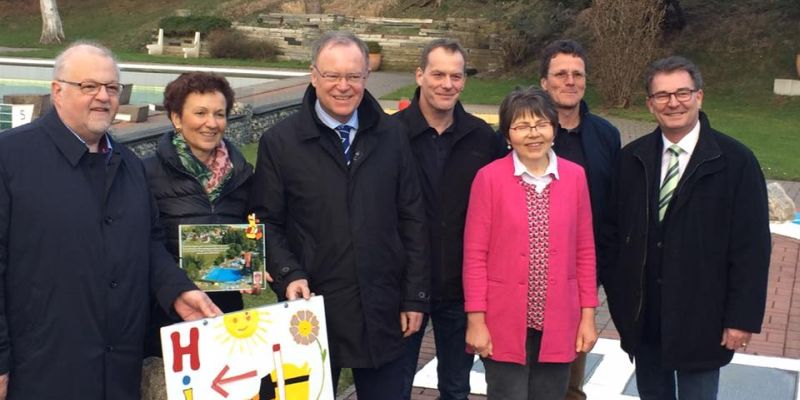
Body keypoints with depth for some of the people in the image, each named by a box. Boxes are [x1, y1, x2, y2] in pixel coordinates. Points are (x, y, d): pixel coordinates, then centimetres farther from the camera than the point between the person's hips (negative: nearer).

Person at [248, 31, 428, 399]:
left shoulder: (392, 138, 4)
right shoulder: (279, 142, -3)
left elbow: (411, 221, 5)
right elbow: (267, 223, 0)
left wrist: (415, 297, 2)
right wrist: (288, 276, -16)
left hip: (381, 310, 2)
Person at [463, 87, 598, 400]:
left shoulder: (574, 176, 2)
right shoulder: (489, 177, -8)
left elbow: (585, 251, 6)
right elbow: (474, 254, -6)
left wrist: (588, 315, 4)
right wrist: (475, 320, -7)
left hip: (558, 325, 3)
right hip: (504, 325, -3)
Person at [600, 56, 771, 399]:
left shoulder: (735, 161, -8)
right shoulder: (632, 158, 3)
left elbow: (751, 246, -9)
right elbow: (614, 230, 7)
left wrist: (743, 318, -11)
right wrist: (616, 295, 2)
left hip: (700, 317, -3)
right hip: (642, 317, 4)